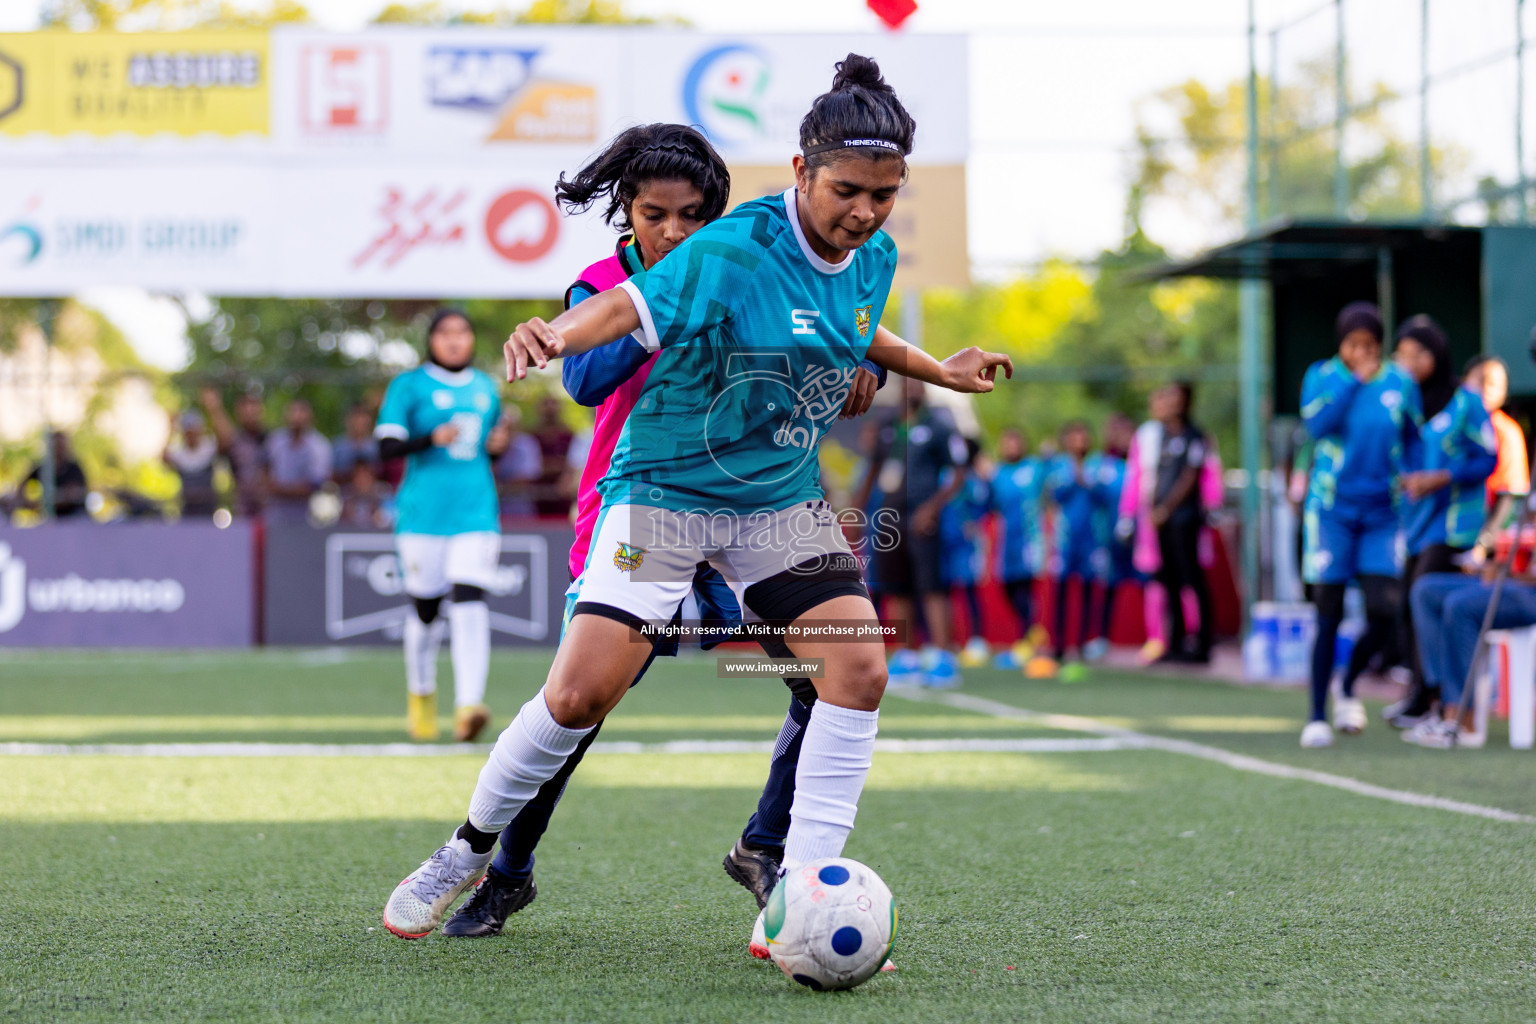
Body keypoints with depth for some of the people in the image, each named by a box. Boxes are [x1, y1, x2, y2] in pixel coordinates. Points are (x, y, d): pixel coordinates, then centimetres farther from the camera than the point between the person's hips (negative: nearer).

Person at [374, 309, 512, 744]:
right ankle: (420, 696, 31)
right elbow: (388, 446, -6)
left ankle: (468, 707, -25)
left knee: (470, 602, -15)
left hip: (475, 511, 2)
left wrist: (497, 444, 2)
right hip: (424, 513, -2)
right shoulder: (410, 385, 1)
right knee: (425, 608, 6)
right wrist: (433, 438, -20)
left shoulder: (486, 388, 14)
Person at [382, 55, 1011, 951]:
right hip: (665, 490, -6)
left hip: (784, 502, 6)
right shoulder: (732, 253, -22)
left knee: (860, 670, -13)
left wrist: (936, 370, 32)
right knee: (582, 691, -12)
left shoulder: (873, 259, 1)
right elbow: (631, 306, -38)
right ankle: (470, 851, 14)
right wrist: (555, 335, -57)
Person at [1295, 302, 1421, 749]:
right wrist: (1355, 381, -15)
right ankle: (1317, 716, 7)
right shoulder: (1322, 376, 3)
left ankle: (1349, 686, 20)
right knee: (1329, 615, -3)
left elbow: (1415, 441, 14)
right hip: (1331, 510, -2)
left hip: (1382, 512, 2)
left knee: (1384, 612, -9)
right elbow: (1317, 425, -14)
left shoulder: (1400, 382, 7)